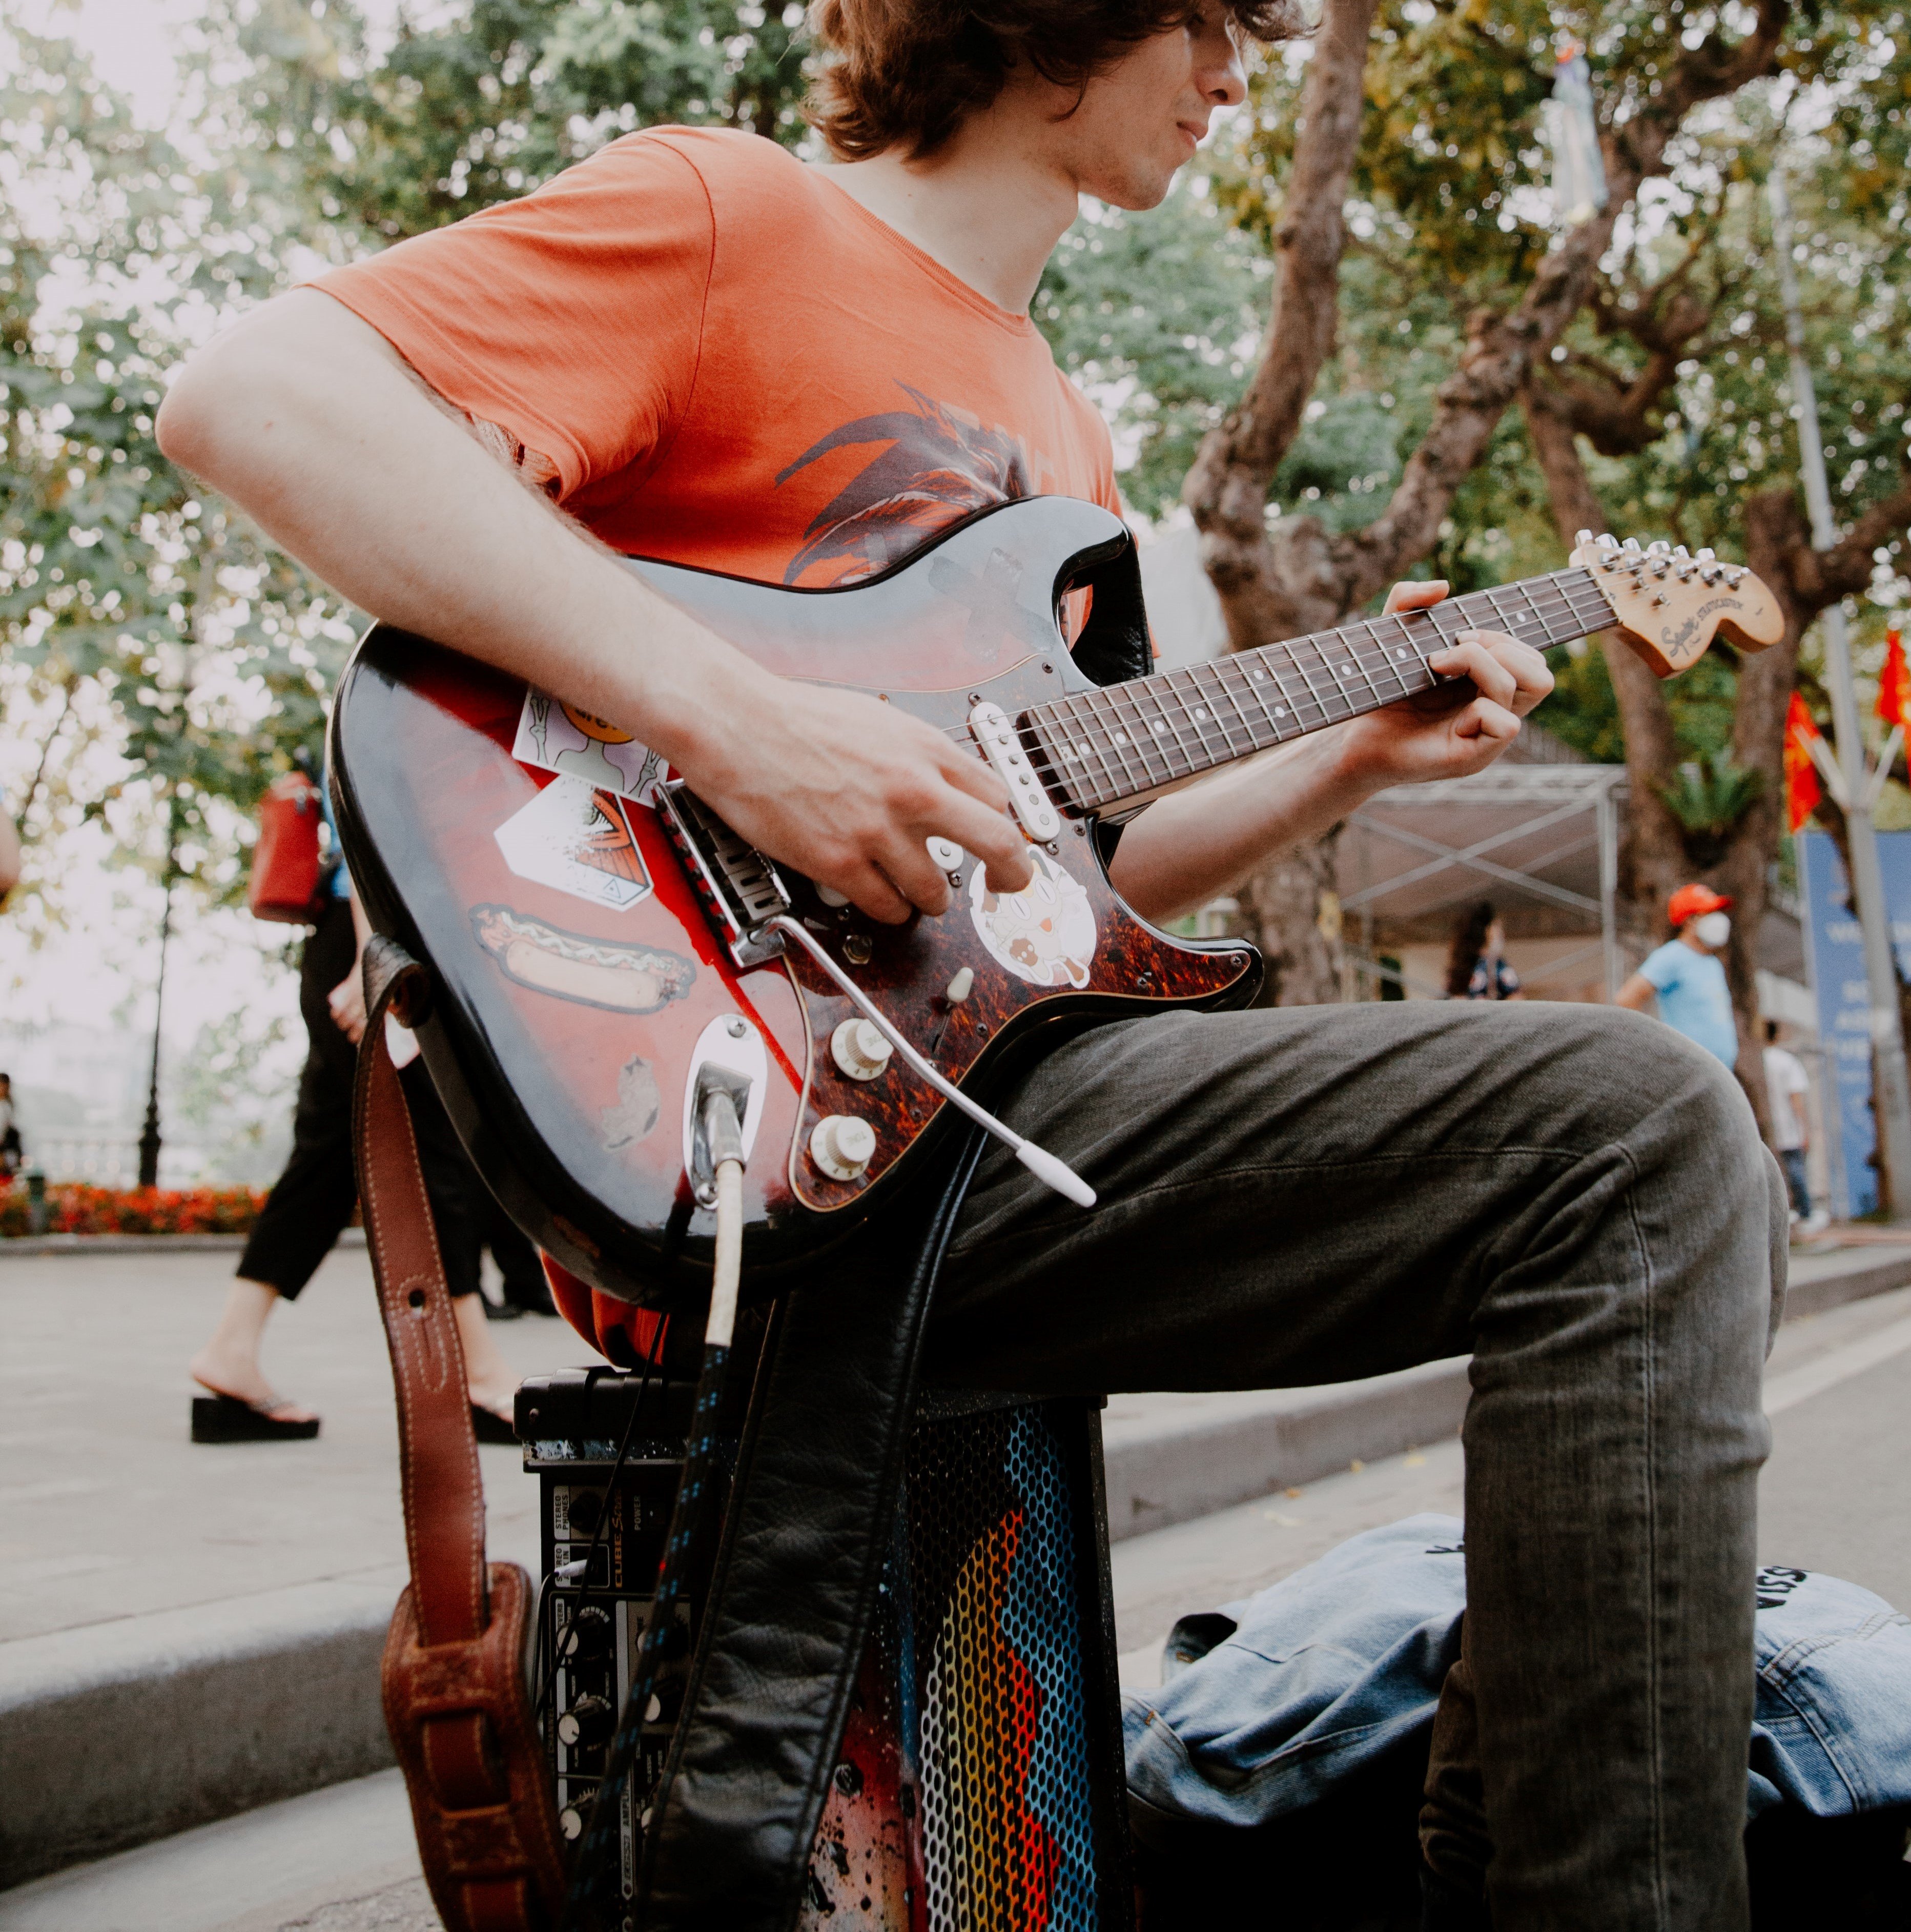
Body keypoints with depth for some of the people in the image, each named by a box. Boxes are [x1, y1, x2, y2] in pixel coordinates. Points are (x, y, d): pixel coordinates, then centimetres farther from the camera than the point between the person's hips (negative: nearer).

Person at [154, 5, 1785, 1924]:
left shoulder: (1058, 433, 26)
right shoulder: (728, 211, 0)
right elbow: (249, 397, -15)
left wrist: (1348, 758, 15)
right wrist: (729, 718, -24)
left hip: (984, 1069, 9)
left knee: (1693, 1182, 6)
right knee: (1637, 1132, -18)